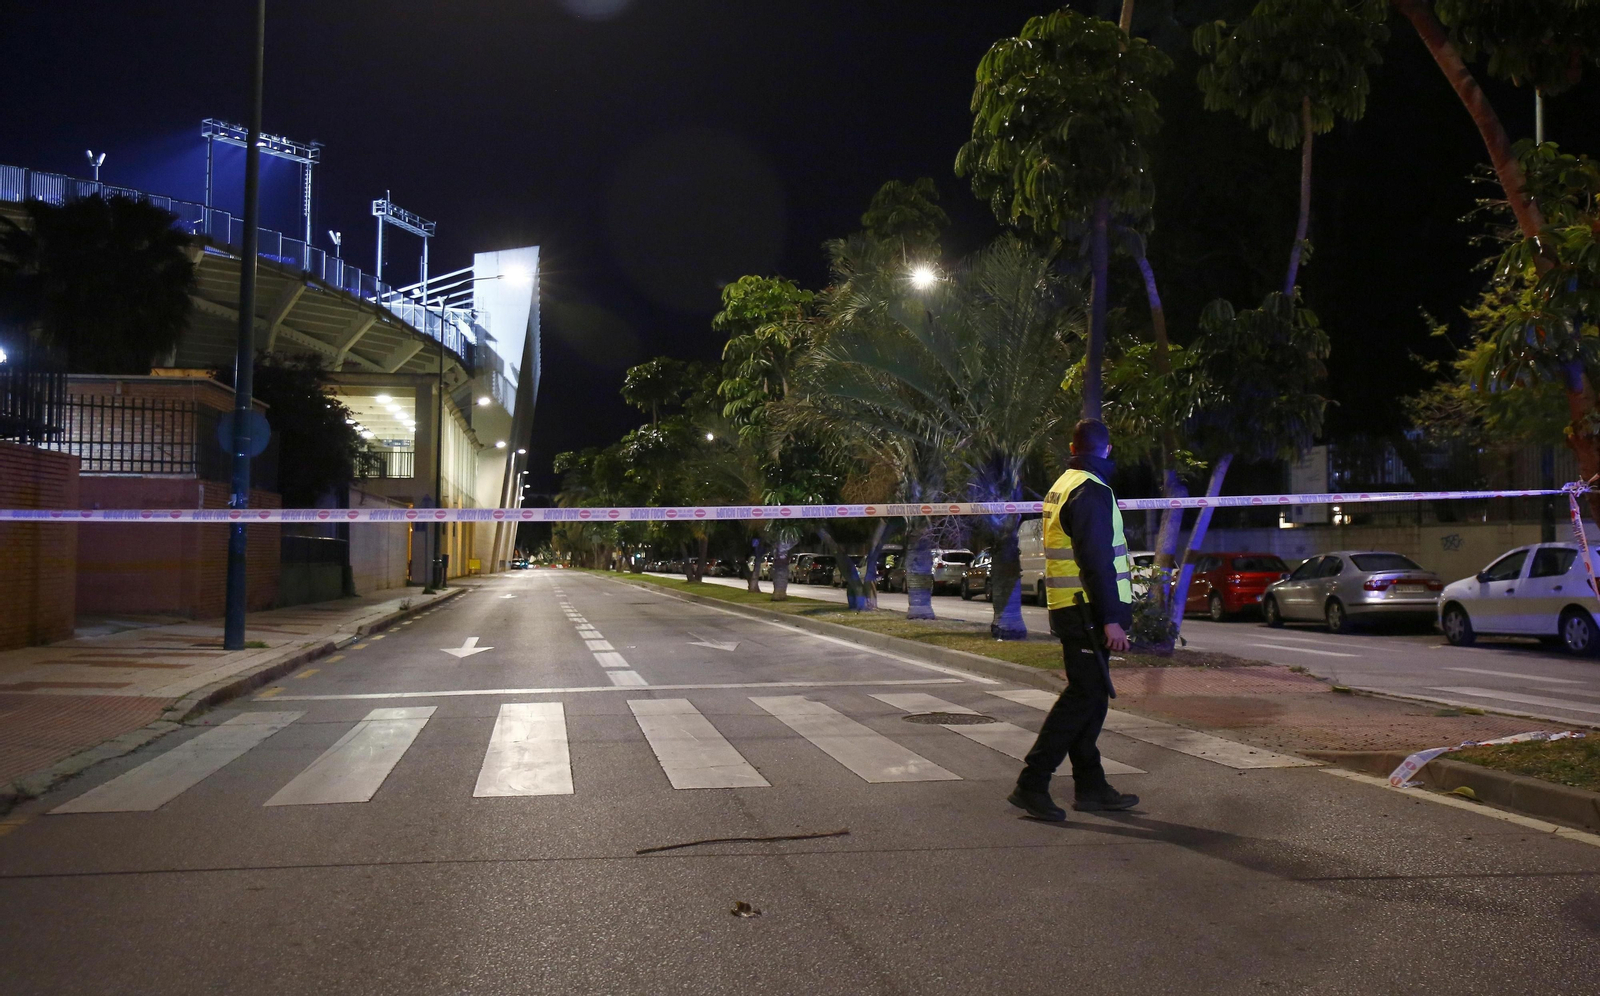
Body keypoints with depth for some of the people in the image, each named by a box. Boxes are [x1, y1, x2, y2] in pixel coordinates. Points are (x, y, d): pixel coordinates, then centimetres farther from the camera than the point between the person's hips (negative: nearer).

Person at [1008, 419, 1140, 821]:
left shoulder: (1060, 488, 17)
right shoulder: (1091, 491, -15)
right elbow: (1097, 561, -21)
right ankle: (1032, 784, -9)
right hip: (1088, 611, -10)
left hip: (1066, 608, 10)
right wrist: (1111, 618, -21)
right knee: (1083, 697, -8)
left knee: (1089, 696, 14)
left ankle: (1091, 787, 20)